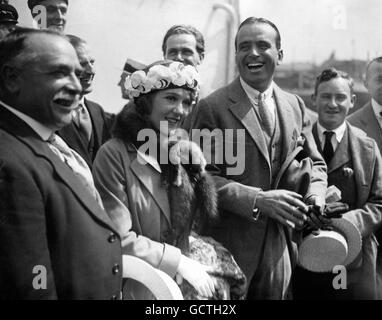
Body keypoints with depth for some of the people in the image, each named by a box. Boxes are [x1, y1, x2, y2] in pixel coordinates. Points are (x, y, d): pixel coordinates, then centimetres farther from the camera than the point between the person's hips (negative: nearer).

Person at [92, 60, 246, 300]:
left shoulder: (181, 149, 5)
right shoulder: (114, 154, -12)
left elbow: (200, 224, 5)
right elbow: (120, 240, -13)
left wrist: (197, 168, -7)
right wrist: (179, 262, -13)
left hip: (183, 272, 5)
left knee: (216, 286, -17)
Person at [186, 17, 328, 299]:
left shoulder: (295, 105, 8)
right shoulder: (212, 107, -8)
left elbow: (316, 163, 14)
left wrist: (314, 198, -6)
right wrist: (257, 200, -22)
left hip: (282, 247, 5)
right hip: (229, 247, -4)